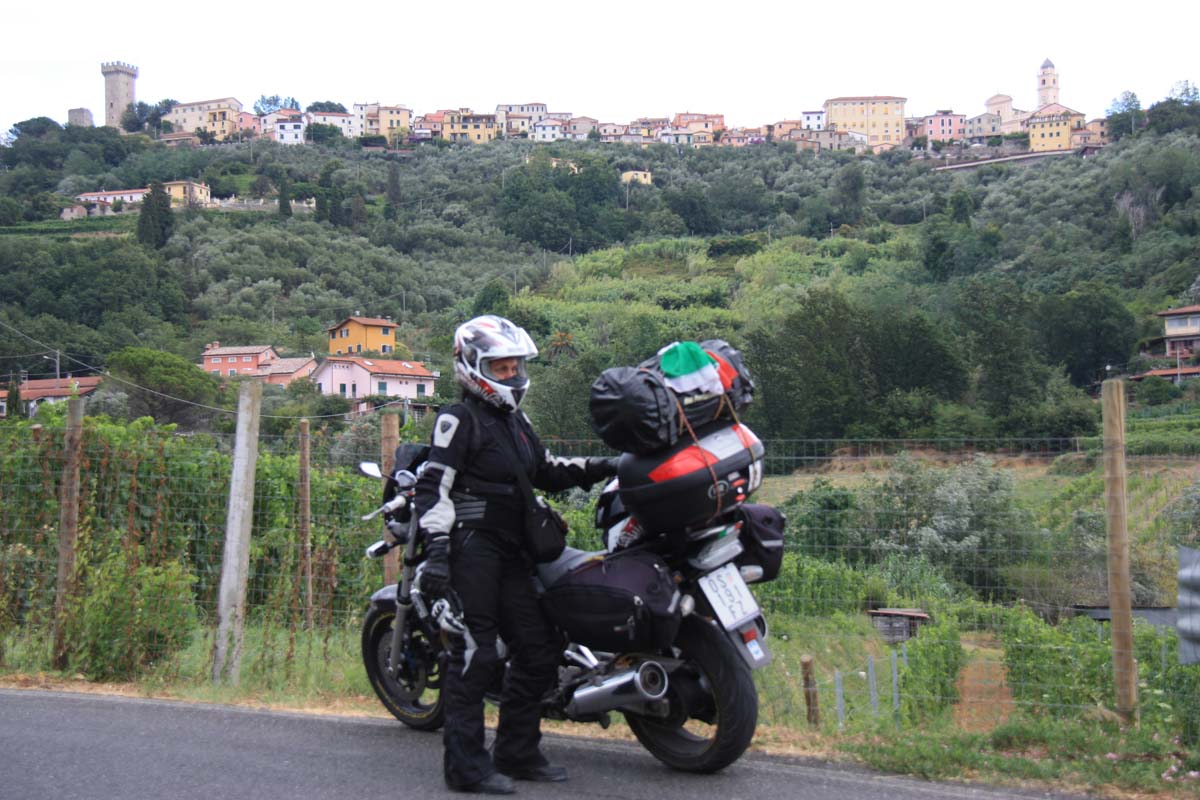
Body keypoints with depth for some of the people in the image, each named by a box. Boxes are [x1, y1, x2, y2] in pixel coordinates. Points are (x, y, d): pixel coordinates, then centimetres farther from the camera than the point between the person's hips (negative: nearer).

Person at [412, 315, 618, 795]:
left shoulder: (516, 421, 20)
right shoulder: (459, 419, -6)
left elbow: (544, 472, 28)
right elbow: (434, 486, -14)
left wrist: (594, 469, 13)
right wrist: (435, 549, -23)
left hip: (511, 549, 9)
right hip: (472, 544, -9)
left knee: (538, 650, 10)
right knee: (475, 653, -9)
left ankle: (516, 754, 21)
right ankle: (465, 764, -2)